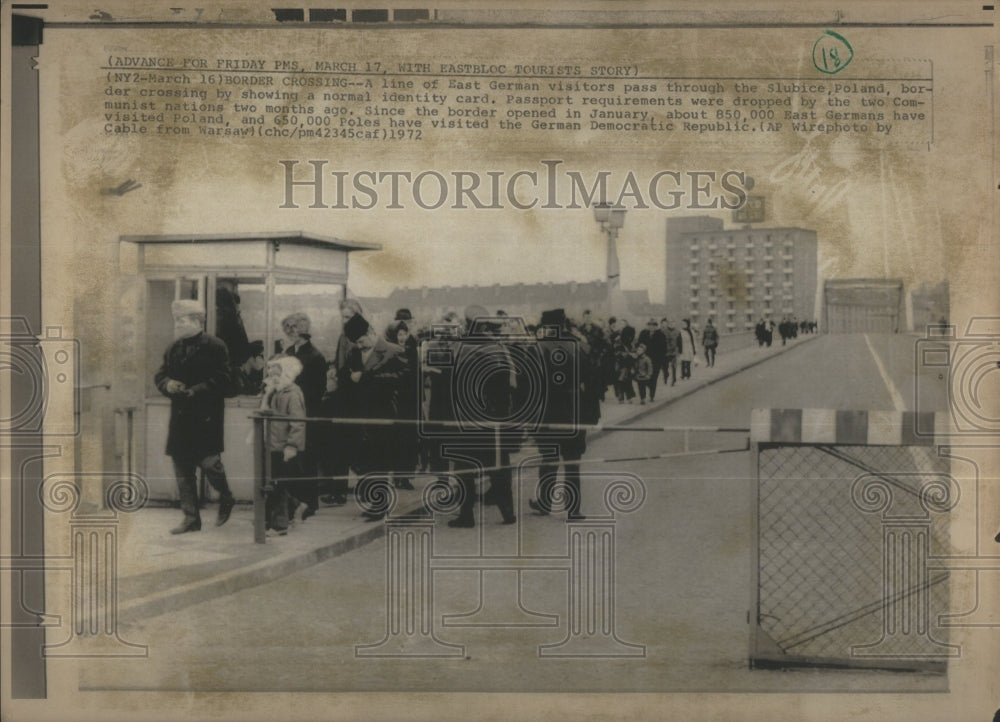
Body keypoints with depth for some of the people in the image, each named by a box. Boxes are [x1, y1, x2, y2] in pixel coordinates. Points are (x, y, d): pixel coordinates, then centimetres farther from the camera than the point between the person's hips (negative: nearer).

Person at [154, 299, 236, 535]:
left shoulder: (214, 347, -5)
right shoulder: (174, 348, 14)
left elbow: (221, 380, -10)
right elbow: (160, 375, 16)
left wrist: (195, 390, -18)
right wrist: (168, 384, -6)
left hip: (207, 416, -6)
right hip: (180, 415, 6)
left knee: (208, 460, -10)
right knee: (182, 467, 6)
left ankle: (226, 500, 20)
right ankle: (191, 518, 14)